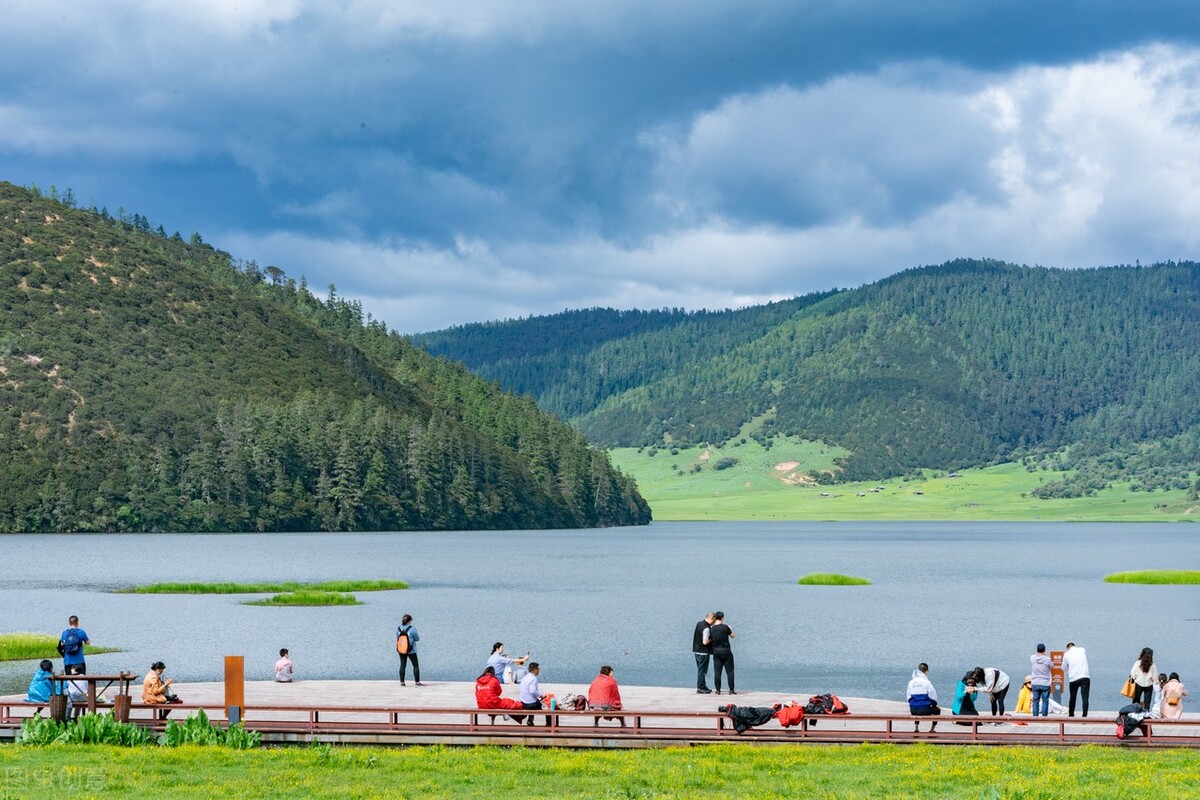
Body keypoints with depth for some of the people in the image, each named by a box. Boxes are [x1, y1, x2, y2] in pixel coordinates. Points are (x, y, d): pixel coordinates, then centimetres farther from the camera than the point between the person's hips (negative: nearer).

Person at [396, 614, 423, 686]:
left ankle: (402, 682, 9)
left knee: (403, 666, 10)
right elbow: (417, 639, -6)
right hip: (411, 651, -4)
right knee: (416, 666, 7)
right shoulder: (412, 629, -16)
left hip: (401, 651, 4)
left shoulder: (398, 629, -3)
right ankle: (417, 682, 6)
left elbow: (397, 639, 7)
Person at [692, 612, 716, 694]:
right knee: (702, 671, -1)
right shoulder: (706, 628, -21)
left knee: (700, 670, 17)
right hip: (703, 652, -9)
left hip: (696, 650, 9)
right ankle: (700, 688, 2)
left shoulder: (699, 624, 7)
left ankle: (703, 686, 25)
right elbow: (705, 642, -25)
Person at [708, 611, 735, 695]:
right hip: (726, 651, -3)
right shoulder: (725, 627, -10)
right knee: (729, 671, 5)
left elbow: (709, 640, 6)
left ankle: (718, 690, 5)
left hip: (716, 652, 3)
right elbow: (732, 636, 4)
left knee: (717, 671, 6)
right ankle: (731, 689, 4)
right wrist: (730, 629, 22)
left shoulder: (711, 629, -2)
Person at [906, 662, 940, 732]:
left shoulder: (911, 682, 5)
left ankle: (916, 728, 29)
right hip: (925, 710, -4)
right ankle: (931, 730, 25)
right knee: (937, 710, 26)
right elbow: (933, 696, -3)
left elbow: (909, 697, 10)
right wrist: (934, 704, 18)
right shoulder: (926, 682, -9)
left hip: (913, 710, 4)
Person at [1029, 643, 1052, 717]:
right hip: (1045, 683, -2)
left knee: (1035, 701, 9)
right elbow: (1051, 666, 4)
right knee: (1045, 701, 3)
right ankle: (1044, 716, 1)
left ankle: (1035, 716, 8)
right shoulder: (1047, 659, -13)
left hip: (1035, 683, 2)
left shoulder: (1032, 658, -6)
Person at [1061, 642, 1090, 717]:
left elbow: (1064, 668, 12)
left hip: (1073, 678, 1)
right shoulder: (1083, 650, 7)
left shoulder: (1067, 654, 3)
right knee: (1085, 698, -5)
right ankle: (1084, 715, -16)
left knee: (1072, 697, 18)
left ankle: (1071, 714, 29)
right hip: (1085, 677, -1)